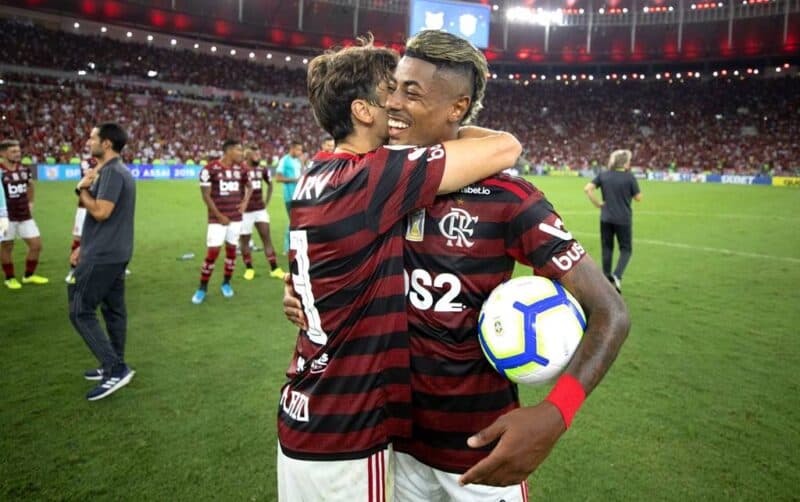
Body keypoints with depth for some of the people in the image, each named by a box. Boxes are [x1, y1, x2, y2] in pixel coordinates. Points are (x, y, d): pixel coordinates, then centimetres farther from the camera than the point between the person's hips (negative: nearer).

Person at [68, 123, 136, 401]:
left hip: (103, 256, -10)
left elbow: (101, 212, -25)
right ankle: (115, 367, 23)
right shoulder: (118, 170, 15)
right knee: (113, 310, 14)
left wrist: (82, 189, -10)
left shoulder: (111, 171, -17)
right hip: (114, 253, 10)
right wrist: (85, 246, 23)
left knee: (81, 312, -5)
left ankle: (116, 369, -6)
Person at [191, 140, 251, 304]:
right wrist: (219, 216, -11)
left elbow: (249, 186, 22)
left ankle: (226, 283, 25)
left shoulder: (240, 169, 5)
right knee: (212, 252, -6)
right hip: (218, 218, -5)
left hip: (236, 217, 5)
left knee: (231, 249, 9)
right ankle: (202, 288, 8)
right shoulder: (210, 169, -13)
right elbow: (206, 196, -10)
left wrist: (245, 202, 4)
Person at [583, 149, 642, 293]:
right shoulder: (630, 177, -8)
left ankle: (607, 278, 19)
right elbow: (638, 197, -2)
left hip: (606, 218, 3)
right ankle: (617, 276, -12)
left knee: (607, 248, 14)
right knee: (626, 249, 8)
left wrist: (597, 204, 0)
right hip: (623, 219, -3)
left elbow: (587, 189, -6)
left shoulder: (603, 175, 2)